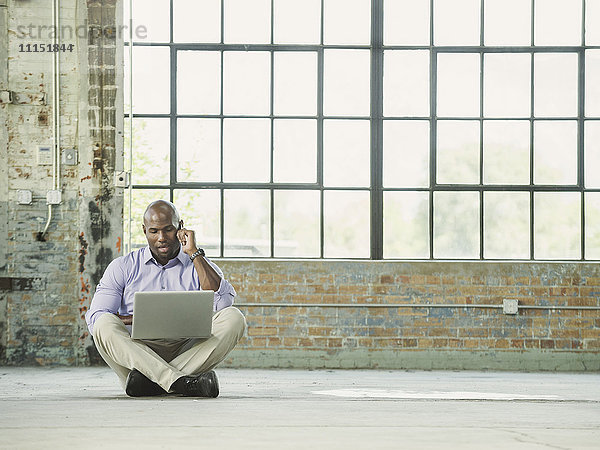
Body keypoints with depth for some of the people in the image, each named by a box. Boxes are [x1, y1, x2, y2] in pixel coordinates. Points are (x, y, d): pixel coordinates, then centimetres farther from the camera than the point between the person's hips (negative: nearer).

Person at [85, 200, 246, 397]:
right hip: (137, 351, -1)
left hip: (186, 354, 1)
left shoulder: (200, 266, 13)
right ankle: (180, 382, -42)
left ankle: (151, 380, -33)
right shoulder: (122, 267, 12)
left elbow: (223, 303, -9)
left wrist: (194, 253, -3)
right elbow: (95, 318, 1)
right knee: (105, 325, -29)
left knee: (233, 318, -22)